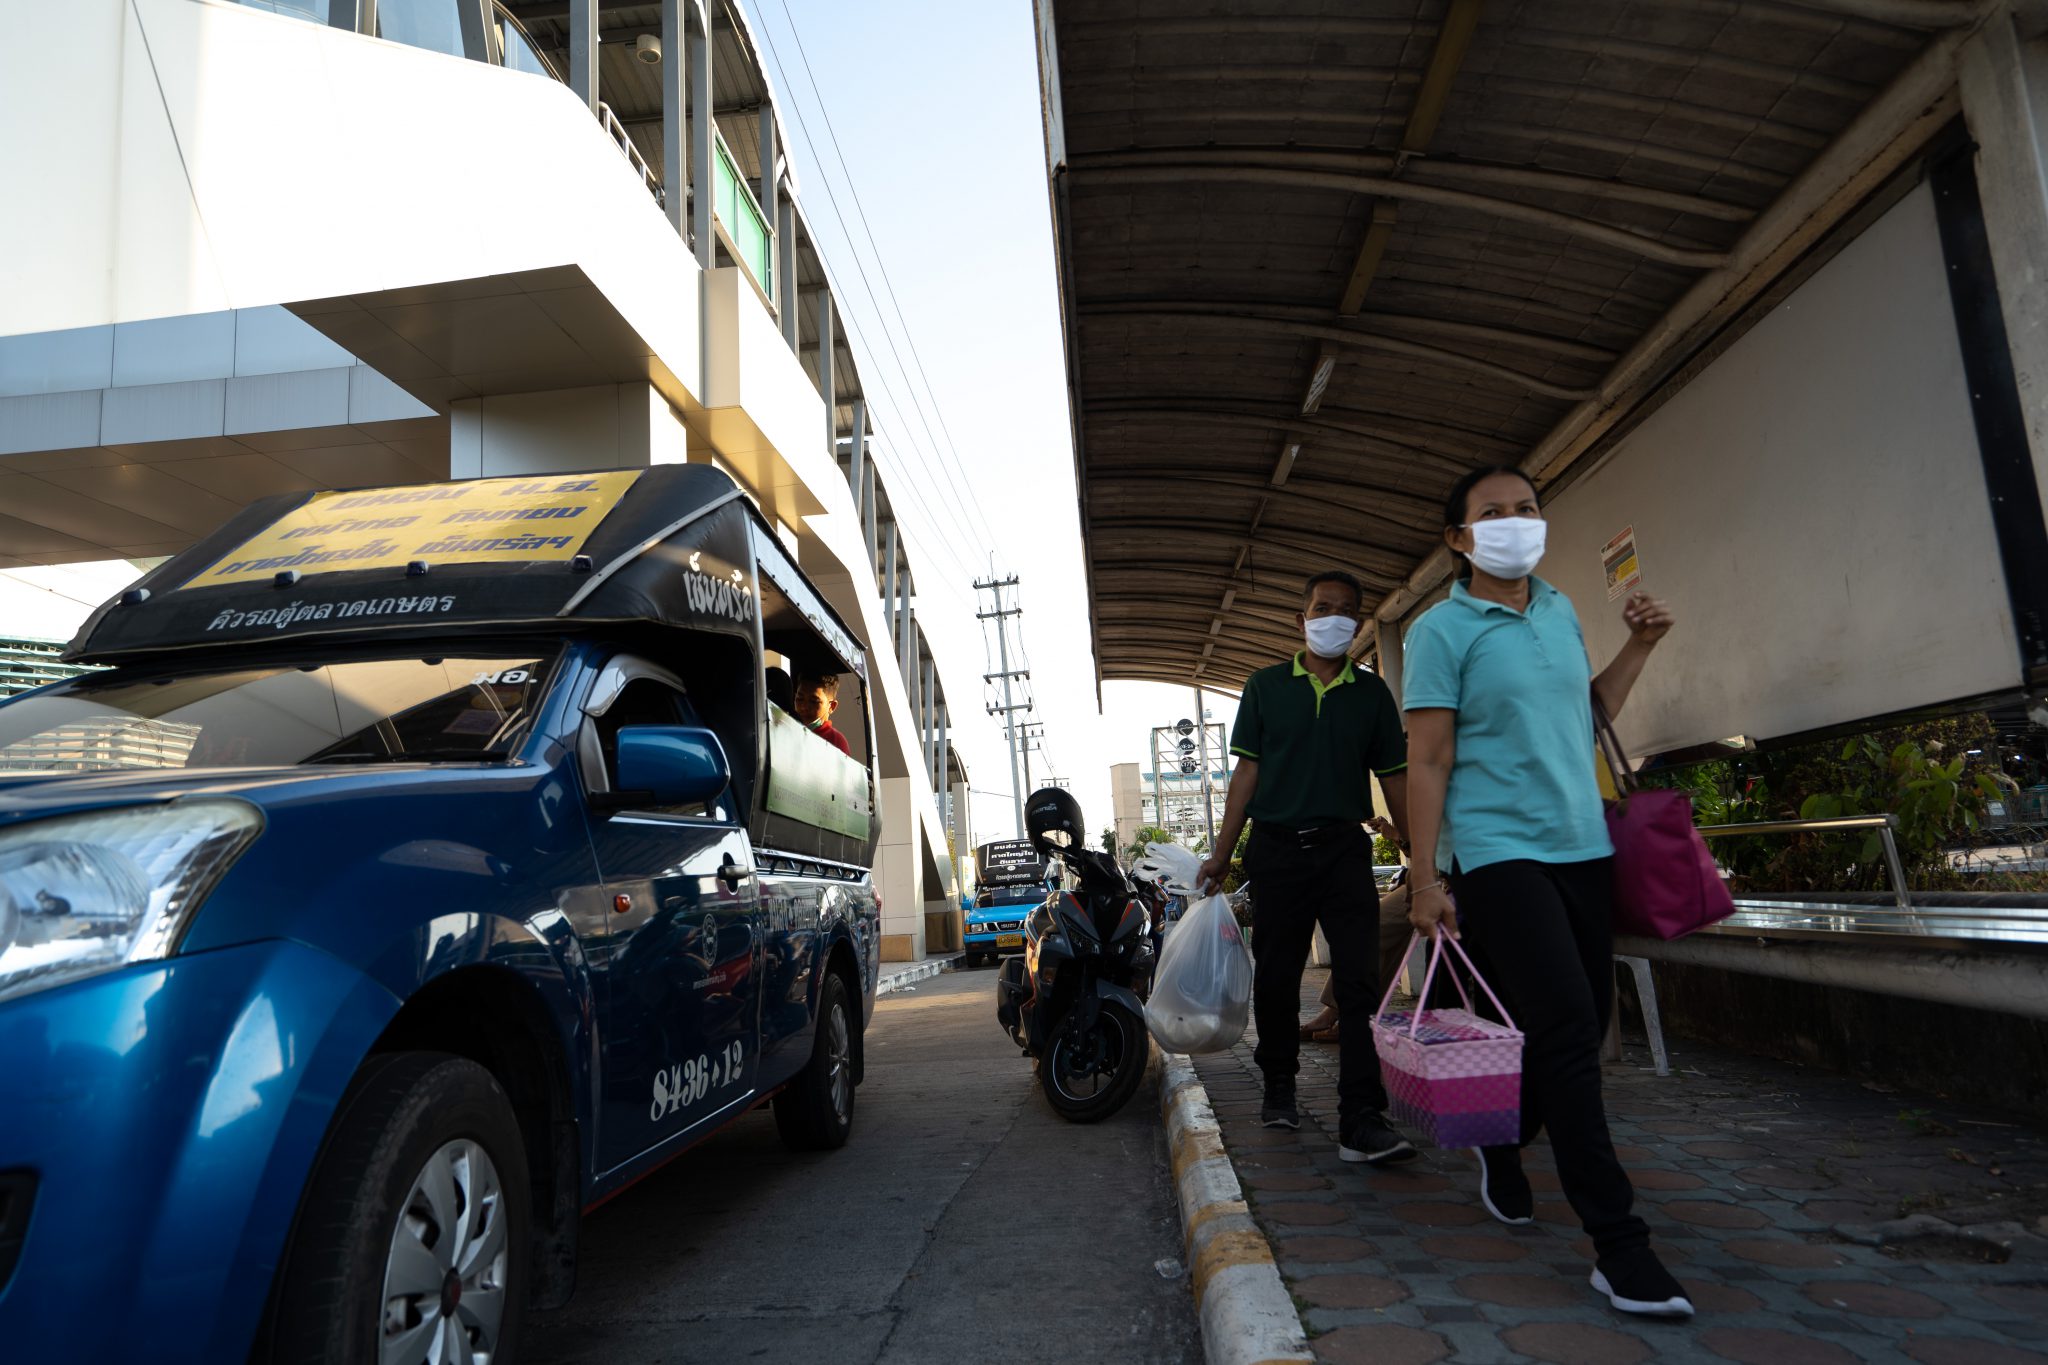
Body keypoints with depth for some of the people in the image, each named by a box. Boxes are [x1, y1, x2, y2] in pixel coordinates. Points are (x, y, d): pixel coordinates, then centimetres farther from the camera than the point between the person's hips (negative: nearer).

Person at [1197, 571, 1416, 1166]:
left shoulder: (1372, 693, 9)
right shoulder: (1266, 686, 6)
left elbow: (1394, 779, 9)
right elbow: (1248, 771, 5)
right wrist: (1221, 853, 1)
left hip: (1345, 848, 0)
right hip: (1277, 847, 0)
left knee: (1358, 981, -8)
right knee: (1276, 977, 8)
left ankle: (1362, 1122, -7)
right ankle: (1278, 1086, 30)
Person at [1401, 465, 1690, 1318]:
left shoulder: (1561, 612, 14)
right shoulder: (1441, 631, -6)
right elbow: (1428, 762, -9)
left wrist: (1638, 648, 12)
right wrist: (1426, 878, -13)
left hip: (1582, 846, 7)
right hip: (1497, 851, -7)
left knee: (1582, 1023, 11)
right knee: (1565, 1024, -13)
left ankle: (1501, 1144, 36)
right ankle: (1617, 1245, -5)